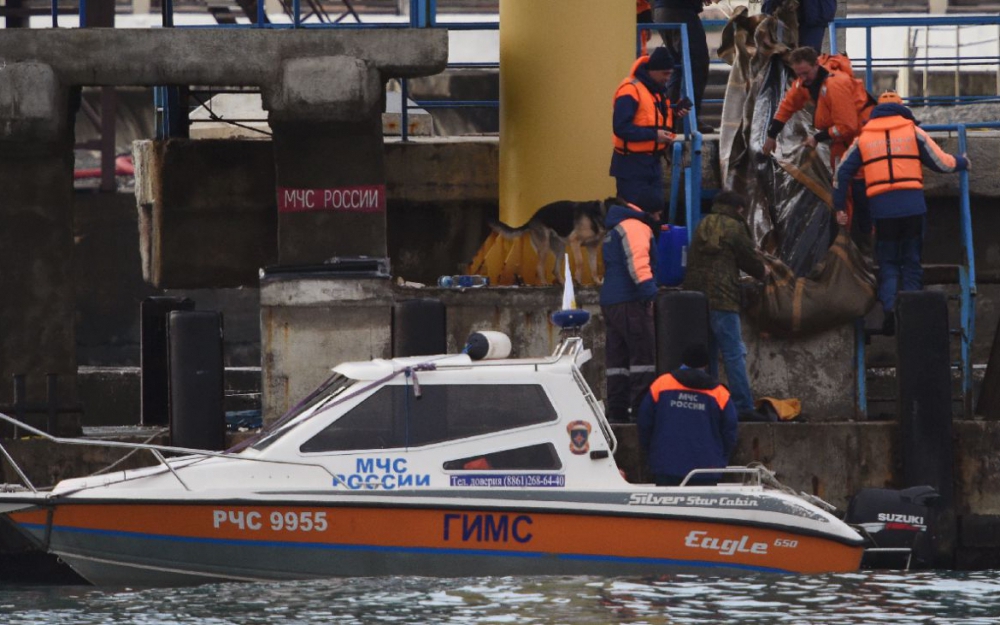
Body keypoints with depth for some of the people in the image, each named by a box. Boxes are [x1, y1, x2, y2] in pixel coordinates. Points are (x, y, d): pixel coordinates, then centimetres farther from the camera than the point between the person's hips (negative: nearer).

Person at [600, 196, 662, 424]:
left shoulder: (615, 229, 25)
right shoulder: (636, 226, -7)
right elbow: (637, 260, -22)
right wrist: (649, 290, -29)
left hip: (609, 302, 10)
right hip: (630, 302, -10)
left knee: (618, 358, 9)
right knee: (644, 354, -9)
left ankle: (617, 410, 7)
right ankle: (641, 408, -15)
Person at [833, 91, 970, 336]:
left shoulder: (864, 136, 12)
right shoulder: (913, 131, 7)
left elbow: (843, 172, 9)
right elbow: (941, 163, 6)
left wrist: (839, 207, 15)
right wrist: (962, 162, 26)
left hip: (882, 208, 1)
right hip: (913, 206, -1)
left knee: (888, 263, 10)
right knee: (912, 263, 10)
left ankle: (889, 308, -13)